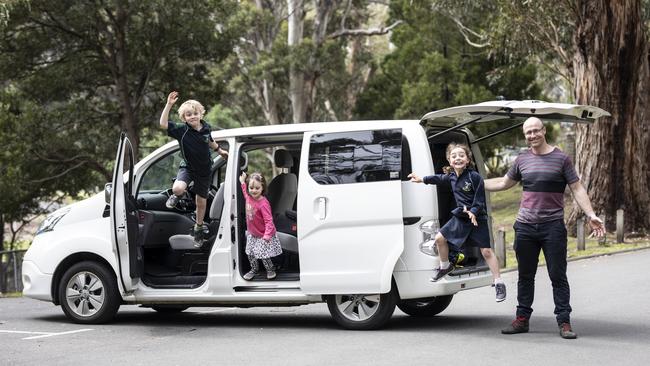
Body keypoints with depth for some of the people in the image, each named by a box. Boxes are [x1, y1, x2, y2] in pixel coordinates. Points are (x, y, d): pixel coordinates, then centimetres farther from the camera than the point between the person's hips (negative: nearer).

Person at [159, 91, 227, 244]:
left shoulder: (206, 128, -6)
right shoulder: (182, 130, -19)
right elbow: (163, 124, -34)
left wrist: (220, 150, 26)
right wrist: (169, 105, -39)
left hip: (204, 170, 3)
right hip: (187, 167, -3)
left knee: (201, 203, 13)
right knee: (178, 188, -33)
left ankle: (199, 227, 38)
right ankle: (177, 195, 7)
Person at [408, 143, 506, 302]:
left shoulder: (475, 177, -15)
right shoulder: (452, 177, 5)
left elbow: (480, 198, -15)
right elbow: (439, 178, 25)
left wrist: (473, 211, -29)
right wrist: (422, 180, 34)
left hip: (477, 217, -6)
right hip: (460, 217, 7)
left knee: (486, 251, -7)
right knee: (440, 238, 7)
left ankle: (499, 283, -3)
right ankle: (445, 266, 30)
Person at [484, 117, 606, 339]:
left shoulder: (561, 159, 0)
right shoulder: (522, 160, 10)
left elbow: (577, 189, -1)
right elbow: (503, 183, 22)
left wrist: (591, 215, -11)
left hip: (553, 227, -4)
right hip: (525, 227, 4)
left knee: (558, 276, -2)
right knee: (525, 276, 11)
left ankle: (564, 322, 2)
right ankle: (522, 319, 18)